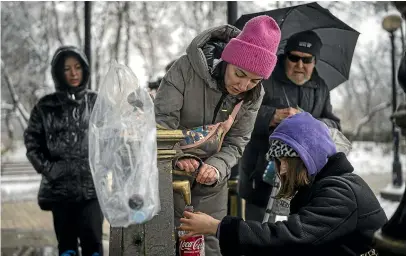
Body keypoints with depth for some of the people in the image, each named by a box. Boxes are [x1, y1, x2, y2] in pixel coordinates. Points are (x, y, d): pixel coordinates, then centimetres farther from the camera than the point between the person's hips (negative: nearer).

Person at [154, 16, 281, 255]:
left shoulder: (254, 95, -11)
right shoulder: (187, 67, -23)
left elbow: (236, 141, -10)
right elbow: (162, 119, -22)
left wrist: (217, 166, -31)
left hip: (212, 176, 3)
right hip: (172, 171, -3)